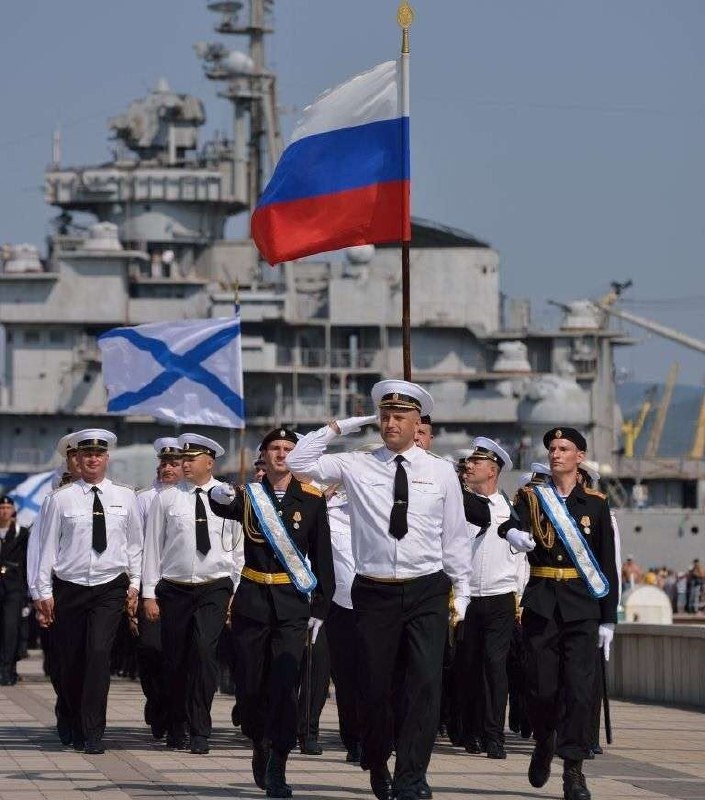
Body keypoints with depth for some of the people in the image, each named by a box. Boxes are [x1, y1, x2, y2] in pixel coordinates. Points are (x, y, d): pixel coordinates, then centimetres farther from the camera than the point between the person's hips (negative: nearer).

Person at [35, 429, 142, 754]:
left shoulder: (125, 497, 5)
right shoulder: (62, 498, 0)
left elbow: (134, 543, 12)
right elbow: (48, 546, 2)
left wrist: (134, 583, 7)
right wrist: (44, 591, 0)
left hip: (111, 587, 0)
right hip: (69, 589, 0)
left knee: (99, 652, -17)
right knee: (70, 661, 3)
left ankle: (93, 733, -15)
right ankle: (77, 728, 22)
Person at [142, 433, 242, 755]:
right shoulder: (166, 499, 3)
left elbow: (239, 548, 8)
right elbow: (152, 547, 5)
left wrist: (237, 592, 6)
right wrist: (149, 593, 2)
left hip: (215, 587, -1)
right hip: (174, 589, 1)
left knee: (204, 650, -18)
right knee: (175, 660, 5)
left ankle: (200, 731, -13)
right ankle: (176, 729, 21)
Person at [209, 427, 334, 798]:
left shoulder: (312, 500, 4)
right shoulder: (249, 495, 4)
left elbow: (322, 556, 7)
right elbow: (226, 507, -21)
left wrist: (320, 608, 3)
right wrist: (219, 498, -45)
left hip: (292, 606, -1)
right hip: (251, 604, 1)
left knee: (285, 685, -11)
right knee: (249, 686, 6)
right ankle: (260, 746, 33)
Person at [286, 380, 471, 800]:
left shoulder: (441, 472, 6)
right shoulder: (356, 466, 5)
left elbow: (456, 537, 8)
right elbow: (299, 462, 1)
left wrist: (462, 592, 7)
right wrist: (337, 428, 0)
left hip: (427, 594, 0)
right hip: (374, 593, 0)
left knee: (424, 684, -10)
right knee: (375, 686, 7)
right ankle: (376, 762, 32)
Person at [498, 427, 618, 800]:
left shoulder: (595, 503, 7)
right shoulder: (531, 497, 7)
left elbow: (607, 564, 8)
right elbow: (512, 520, -16)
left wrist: (608, 618, 4)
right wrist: (512, 532, -41)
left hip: (582, 606, 0)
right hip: (541, 605, 0)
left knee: (579, 688, -9)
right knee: (542, 688, 1)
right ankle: (544, 743, 30)